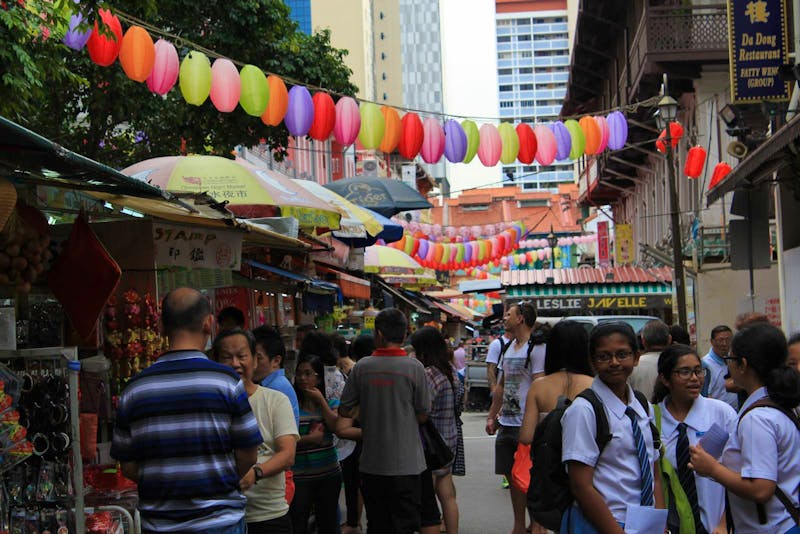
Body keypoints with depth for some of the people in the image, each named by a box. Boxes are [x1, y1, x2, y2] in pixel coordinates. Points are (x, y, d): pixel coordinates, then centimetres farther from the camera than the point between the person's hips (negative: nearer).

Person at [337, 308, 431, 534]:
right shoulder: (414, 368, -10)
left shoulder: (362, 367, -5)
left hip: (371, 463, 2)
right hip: (405, 463, -2)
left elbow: (345, 410, 2)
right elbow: (422, 415, -3)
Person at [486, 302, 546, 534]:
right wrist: (492, 417, 18)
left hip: (526, 425, -8)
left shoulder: (536, 349, -11)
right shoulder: (508, 349, 16)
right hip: (506, 423, 9)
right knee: (512, 475, 13)